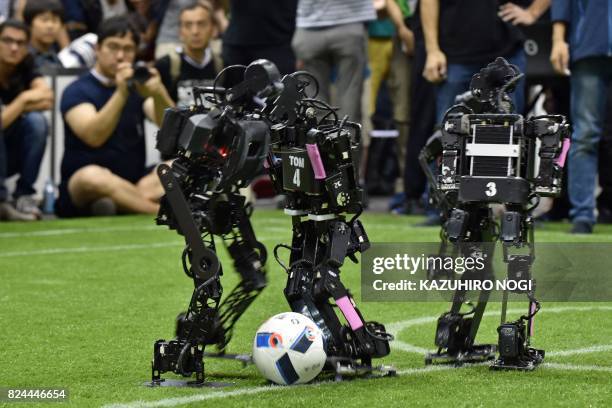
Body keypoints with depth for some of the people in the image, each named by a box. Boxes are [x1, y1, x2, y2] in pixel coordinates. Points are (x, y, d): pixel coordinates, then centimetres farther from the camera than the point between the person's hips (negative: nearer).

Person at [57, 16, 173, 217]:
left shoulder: (138, 87, 13)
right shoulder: (77, 91, -2)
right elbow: (93, 136, -21)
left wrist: (158, 94, -27)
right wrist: (120, 94, -32)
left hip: (132, 186, 5)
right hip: (80, 192, -5)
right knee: (93, 176, -39)